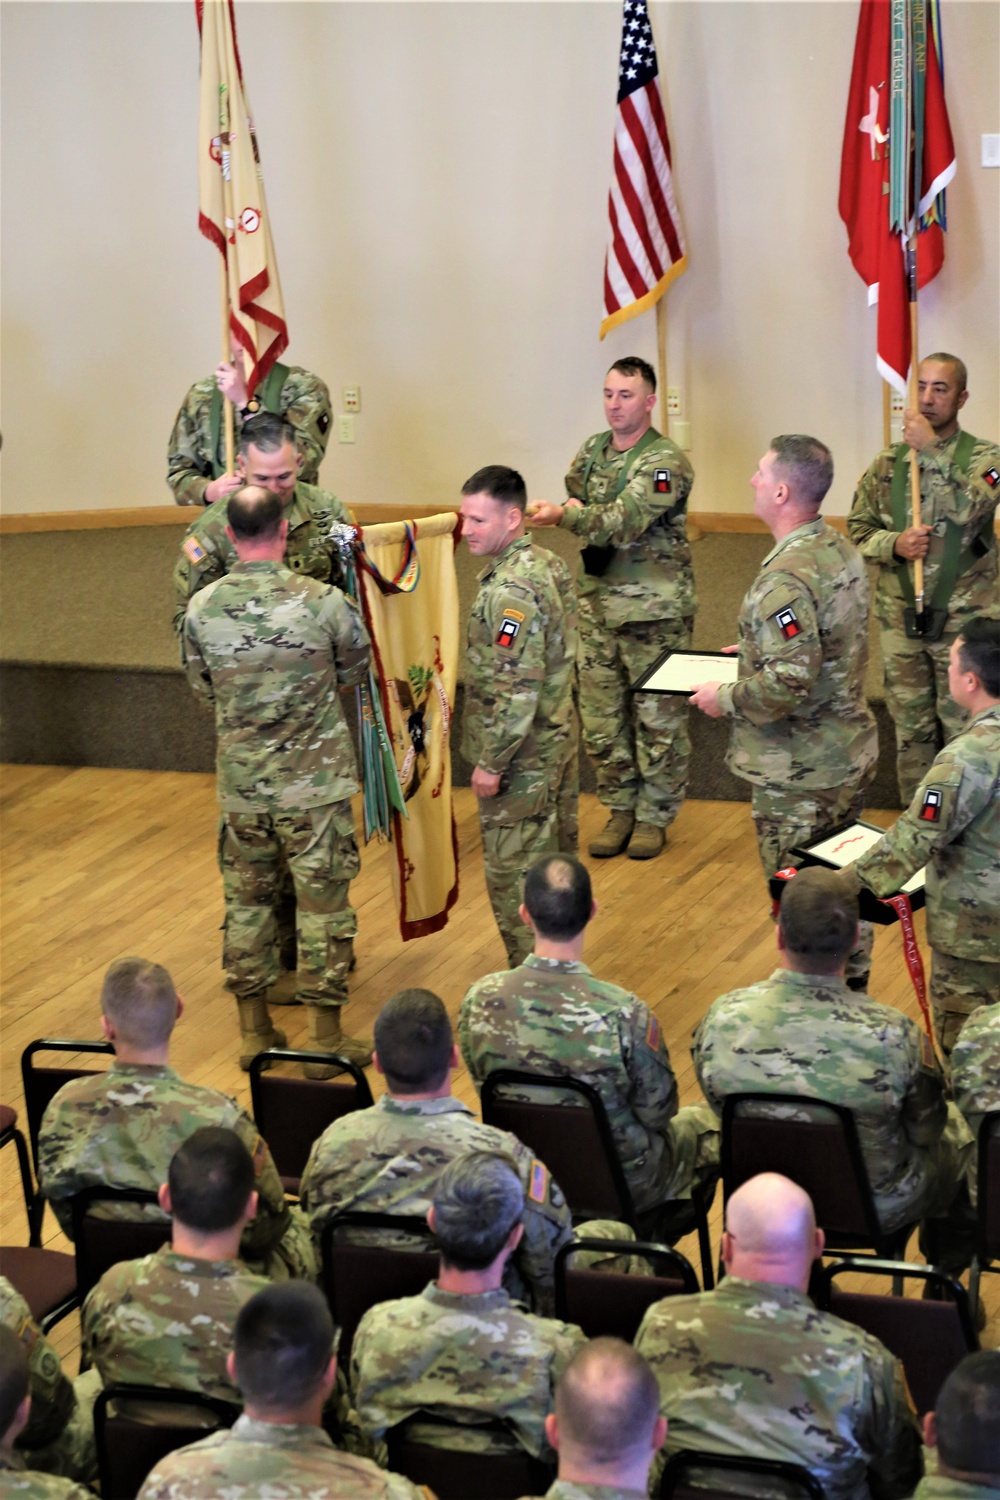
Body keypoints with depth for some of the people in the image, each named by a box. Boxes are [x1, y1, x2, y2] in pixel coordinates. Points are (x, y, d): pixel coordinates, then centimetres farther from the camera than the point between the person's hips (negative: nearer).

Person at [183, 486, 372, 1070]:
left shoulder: (203, 608, -9)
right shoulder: (323, 601, -16)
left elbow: (203, 688, 5)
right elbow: (357, 669, 2)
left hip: (241, 785, 3)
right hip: (315, 784, -3)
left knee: (247, 902, 16)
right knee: (322, 906, 7)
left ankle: (254, 1032, 25)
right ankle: (327, 1038, 13)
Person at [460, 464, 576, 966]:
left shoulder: (511, 590, -24)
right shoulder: (538, 564, 7)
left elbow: (518, 687, -27)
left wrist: (491, 761, -20)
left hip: (521, 757, -10)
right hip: (549, 746, 10)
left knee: (511, 873, 0)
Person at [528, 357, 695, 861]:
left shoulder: (665, 462, -14)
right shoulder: (592, 452, 9)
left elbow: (626, 519, -26)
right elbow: (576, 505, 18)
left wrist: (563, 516, -36)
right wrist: (590, 524, -5)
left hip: (654, 610, -6)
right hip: (597, 605, 6)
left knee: (657, 717, 2)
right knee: (601, 716, 10)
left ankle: (654, 816, 14)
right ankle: (621, 809, 23)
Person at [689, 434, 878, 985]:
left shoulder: (786, 580, -27)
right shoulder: (840, 549, 3)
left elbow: (790, 684, -31)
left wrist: (726, 699, -16)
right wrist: (760, 650, 16)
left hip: (800, 775, -9)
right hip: (850, 754, 9)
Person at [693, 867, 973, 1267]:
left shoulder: (722, 1019, -26)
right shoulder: (892, 1036, -34)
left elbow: (720, 1107, -5)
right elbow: (926, 1133, -16)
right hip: (877, 1211, -2)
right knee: (955, 1128, 29)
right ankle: (947, 1275, 53)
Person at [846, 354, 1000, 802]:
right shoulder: (889, 462, 4)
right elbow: (858, 529, 8)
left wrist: (932, 450, -23)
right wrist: (894, 544, -12)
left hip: (962, 618, -3)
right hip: (902, 617, 3)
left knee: (963, 728, 4)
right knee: (910, 728, 13)